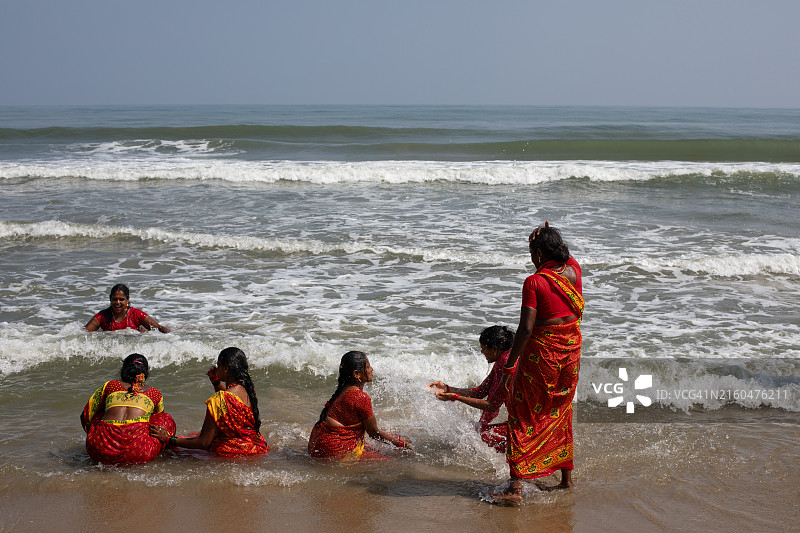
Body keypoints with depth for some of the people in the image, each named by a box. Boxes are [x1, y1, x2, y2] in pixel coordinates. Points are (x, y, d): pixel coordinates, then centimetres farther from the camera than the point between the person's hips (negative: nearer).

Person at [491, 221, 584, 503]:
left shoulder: (534, 282, -17)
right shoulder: (573, 270, 0)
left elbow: (526, 327, -20)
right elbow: (565, 255, 25)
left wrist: (509, 364, -13)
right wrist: (548, 236, 7)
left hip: (542, 350, -6)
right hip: (571, 347, 7)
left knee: (523, 416, 0)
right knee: (560, 412, 20)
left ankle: (516, 485, -4)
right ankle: (566, 477, 28)